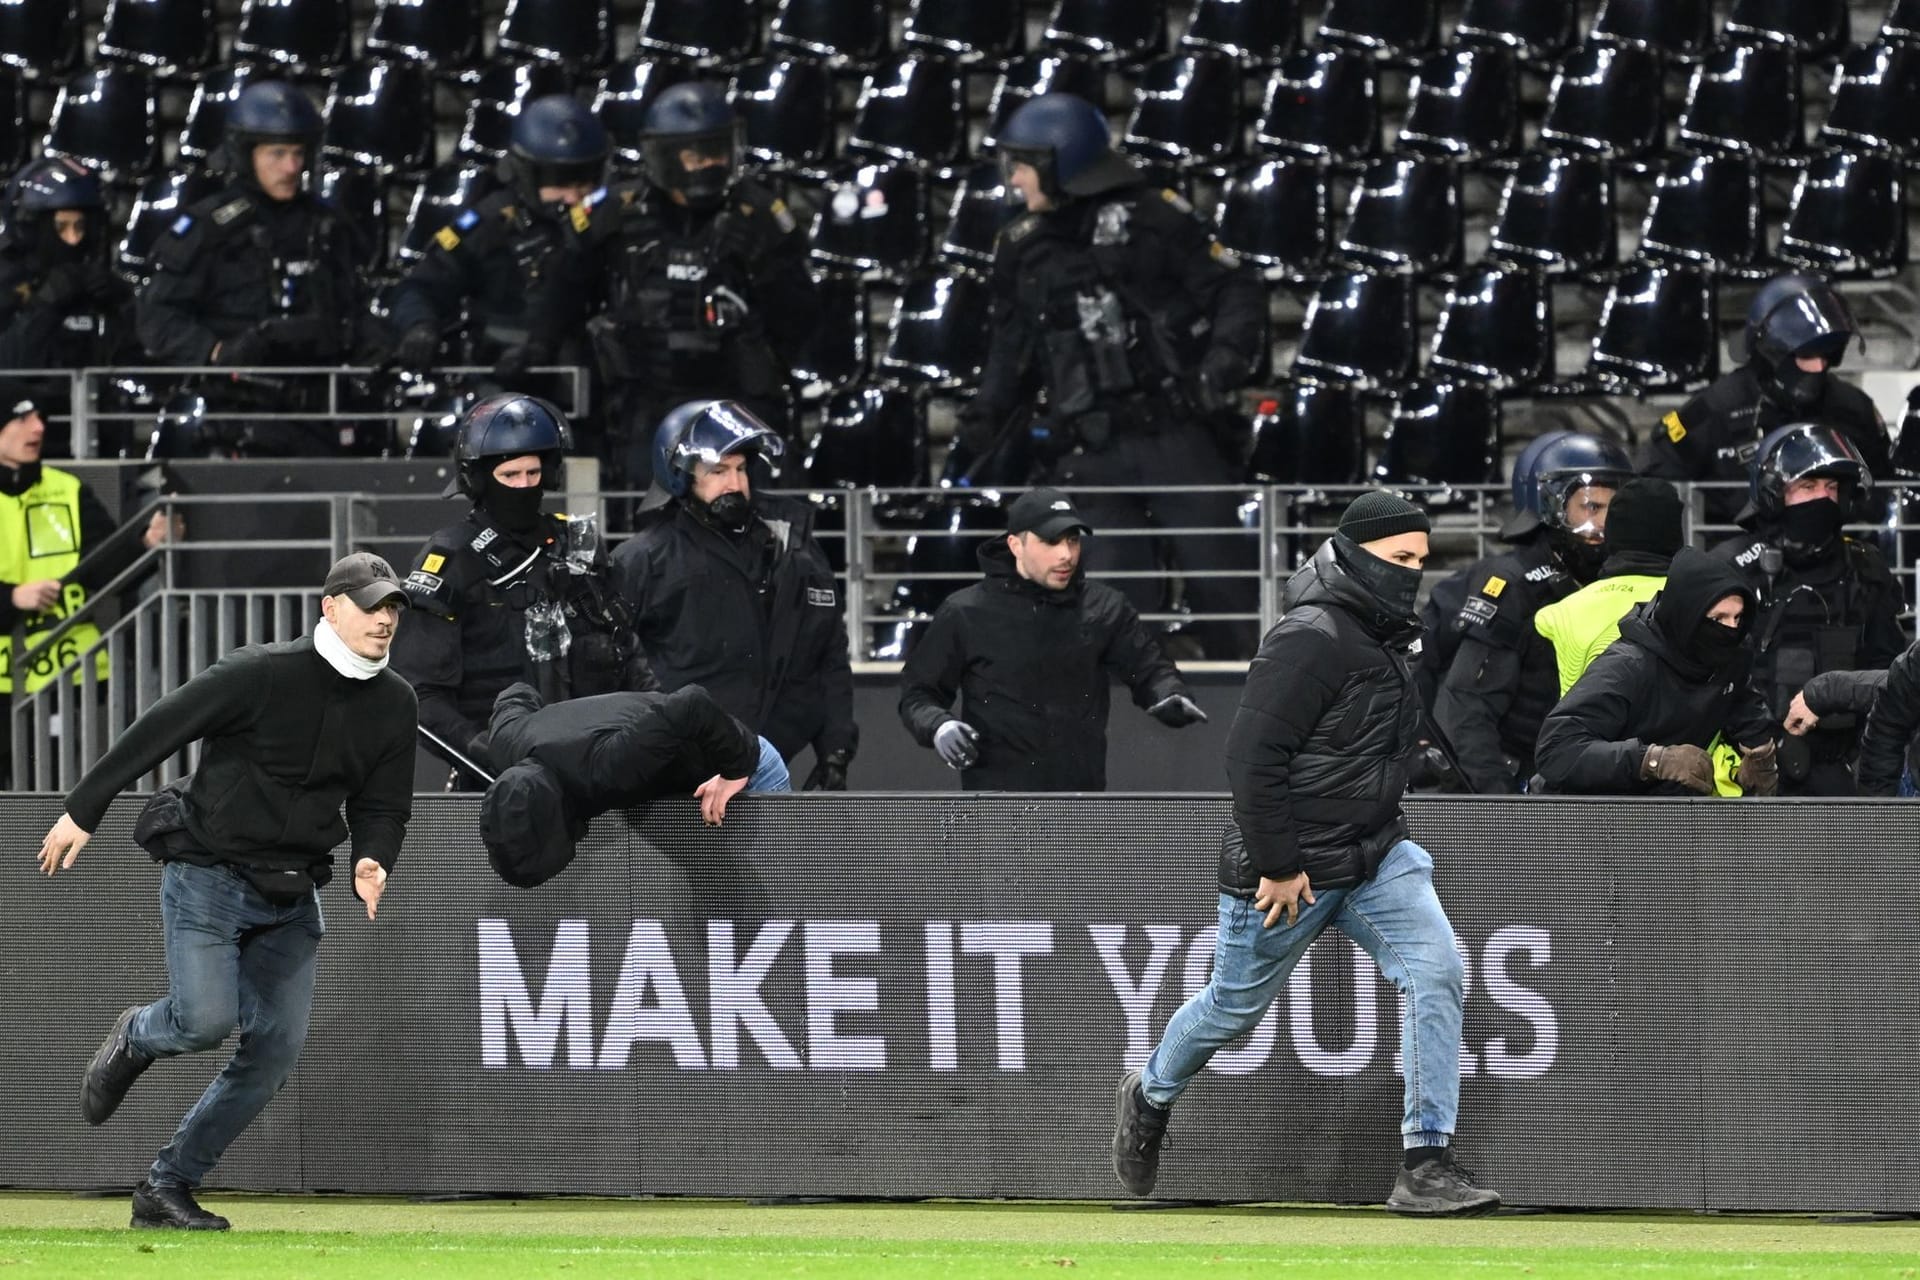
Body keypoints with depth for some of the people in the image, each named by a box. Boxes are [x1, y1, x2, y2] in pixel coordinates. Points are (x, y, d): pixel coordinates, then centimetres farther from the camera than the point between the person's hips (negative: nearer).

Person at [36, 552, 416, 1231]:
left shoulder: (394, 704, 4)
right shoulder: (261, 673, -15)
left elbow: (383, 806, 12)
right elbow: (157, 731, -10)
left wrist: (372, 861, -11)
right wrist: (83, 812, -9)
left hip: (292, 896, 6)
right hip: (207, 875, -6)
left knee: (276, 1050, -1)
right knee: (205, 1019, -22)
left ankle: (167, 1188, 11)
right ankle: (135, 1038, 16)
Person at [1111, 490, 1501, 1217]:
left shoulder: (1388, 636, 8)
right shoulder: (1311, 638, -21)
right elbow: (1253, 756, -24)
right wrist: (1278, 868, -22)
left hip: (1375, 857, 7)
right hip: (1288, 869, -7)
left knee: (1436, 973, -13)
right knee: (1237, 1005, 12)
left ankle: (1426, 1169, -13)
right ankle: (1151, 1098, 44)